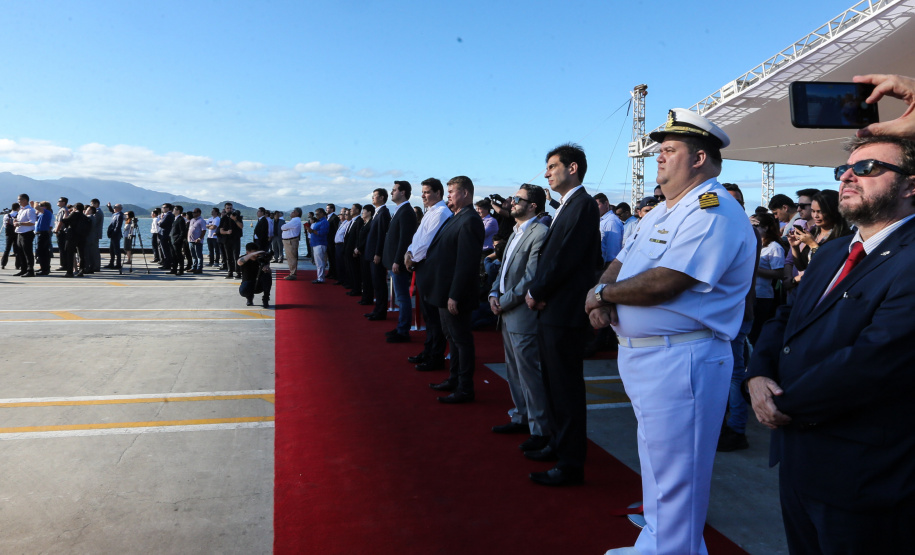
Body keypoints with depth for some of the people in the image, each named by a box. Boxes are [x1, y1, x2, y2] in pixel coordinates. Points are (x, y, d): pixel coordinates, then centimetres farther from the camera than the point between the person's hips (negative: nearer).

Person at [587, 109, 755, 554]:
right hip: (642, 356, 10)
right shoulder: (660, 212, 16)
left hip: (680, 362, -10)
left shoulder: (714, 212, -16)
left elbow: (662, 284, -26)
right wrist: (602, 298, -8)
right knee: (657, 465, 23)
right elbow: (620, 263, 14)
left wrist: (602, 294, -11)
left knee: (673, 479, 2)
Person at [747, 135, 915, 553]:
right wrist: (758, 375, -8)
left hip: (858, 478, -7)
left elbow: (873, 360, -28)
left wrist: (785, 406, -16)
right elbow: (784, 320, 11)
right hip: (796, 457, 8)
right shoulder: (830, 254, 11)